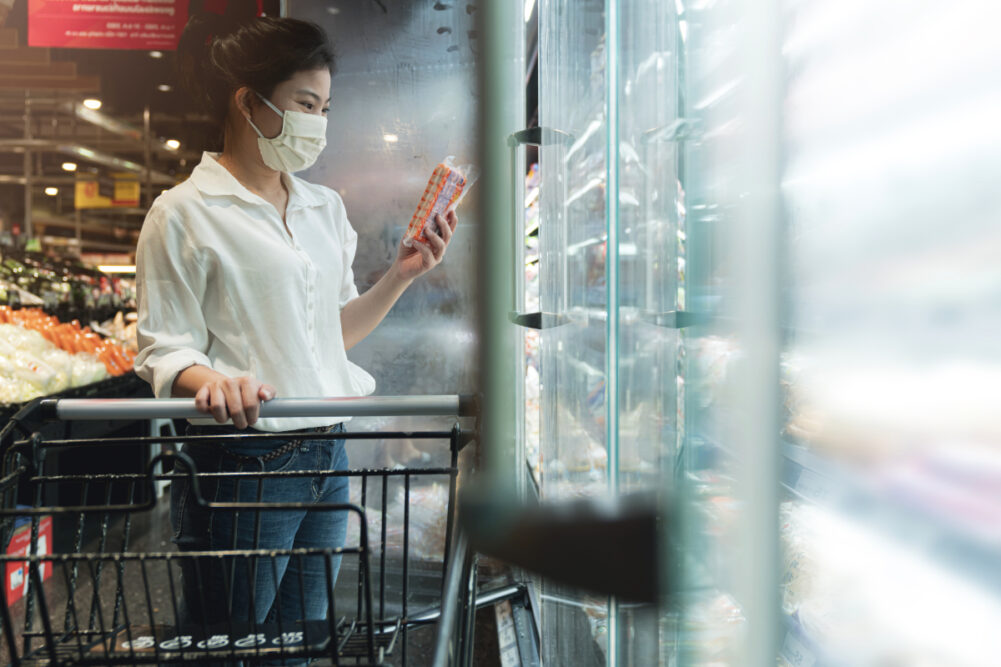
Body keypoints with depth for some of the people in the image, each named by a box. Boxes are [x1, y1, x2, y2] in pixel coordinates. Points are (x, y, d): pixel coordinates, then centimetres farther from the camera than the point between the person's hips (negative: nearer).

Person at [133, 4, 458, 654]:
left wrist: (401, 276, 4)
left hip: (327, 455, 6)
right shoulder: (184, 213, -6)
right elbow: (163, 349, -8)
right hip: (241, 467, -6)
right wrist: (210, 379, -29)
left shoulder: (325, 207, 13)